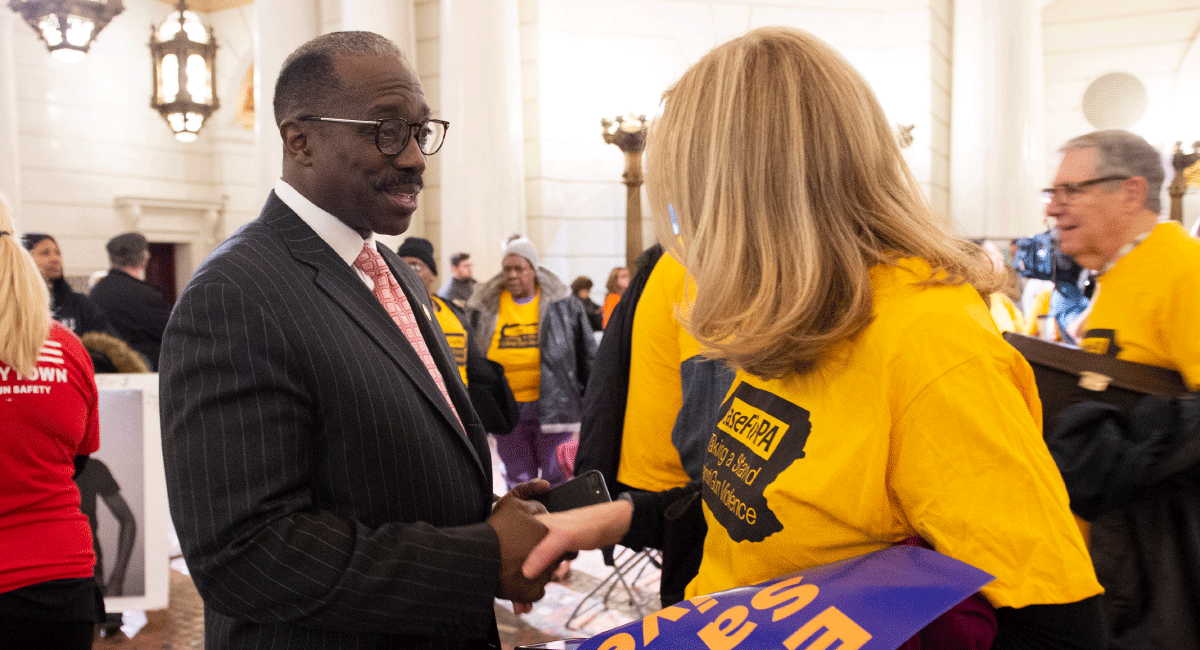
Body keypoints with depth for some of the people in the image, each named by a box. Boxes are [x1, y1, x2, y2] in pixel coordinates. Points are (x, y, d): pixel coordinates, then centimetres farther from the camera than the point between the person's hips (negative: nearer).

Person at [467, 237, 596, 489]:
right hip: (506, 410, 2)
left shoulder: (563, 305, 2)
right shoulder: (485, 308, 5)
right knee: (518, 481, 9)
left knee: (557, 480, 2)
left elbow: (587, 354, 9)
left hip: (553, 406, -2)